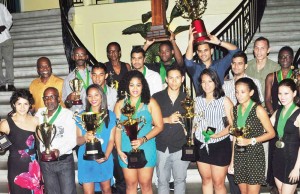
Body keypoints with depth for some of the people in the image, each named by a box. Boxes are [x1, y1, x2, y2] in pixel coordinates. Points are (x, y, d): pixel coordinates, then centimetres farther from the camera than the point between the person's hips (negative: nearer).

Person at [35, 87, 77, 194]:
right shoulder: (39, 113, 4)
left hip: (64, 161, -4)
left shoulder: (67, 114, -12)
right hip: (45, 162, 4)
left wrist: (59, 151, -30)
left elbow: (72, 140, -15)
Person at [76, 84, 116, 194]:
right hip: (86, 160, -1)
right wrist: (85, 138, -25)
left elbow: (111, 139, -1)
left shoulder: (110, 115, 1)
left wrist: (106, 156, -15)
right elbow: (78, 140, -2)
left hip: (105, 160, 1)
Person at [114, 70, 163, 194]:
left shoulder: (150, 103, -1)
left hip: (146, 149, -1)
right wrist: (119, 150, -5)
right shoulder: (120, 104, 4)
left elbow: (159, 126, -3)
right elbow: (117, 129, 3)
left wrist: (143, 139, -15)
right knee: (130, 184, 10)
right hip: (126, 150, 2)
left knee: (145, 184, 4)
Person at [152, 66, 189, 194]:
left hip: (180, 147, 1)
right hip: (161, 147, 0)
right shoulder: (157, 97, -1)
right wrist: (167, 120, -13)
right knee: (162, 180, 11)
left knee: (180, 180, 11)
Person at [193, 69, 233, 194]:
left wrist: (217, 135, -21)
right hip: (201, 145, 4)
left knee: (218, 183, 3)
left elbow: (233, 124, -9)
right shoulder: (197, 100, 7)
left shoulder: (224, 101, -5)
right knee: (206, 180, 15)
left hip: (220, 146, -4)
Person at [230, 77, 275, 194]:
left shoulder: (258, 109, -9)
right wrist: (232, 159, 11)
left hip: (254, 154, -5)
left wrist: (250, 141, -16)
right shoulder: (235, 110, 6)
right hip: (239, 155, 5)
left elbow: (271, 133, -6)